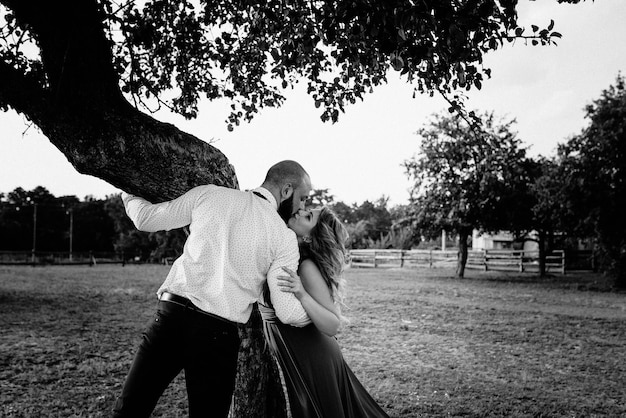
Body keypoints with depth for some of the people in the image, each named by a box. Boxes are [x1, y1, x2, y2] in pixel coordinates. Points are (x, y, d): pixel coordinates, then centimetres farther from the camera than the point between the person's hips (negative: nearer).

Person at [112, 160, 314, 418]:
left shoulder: (209, 194, 4)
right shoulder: (284, 238, 0)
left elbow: (146, 218, 11)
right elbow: (288, 312, -4)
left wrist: (127, 194, 32)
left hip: (170, 316, 1)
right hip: (219, 334, -1)